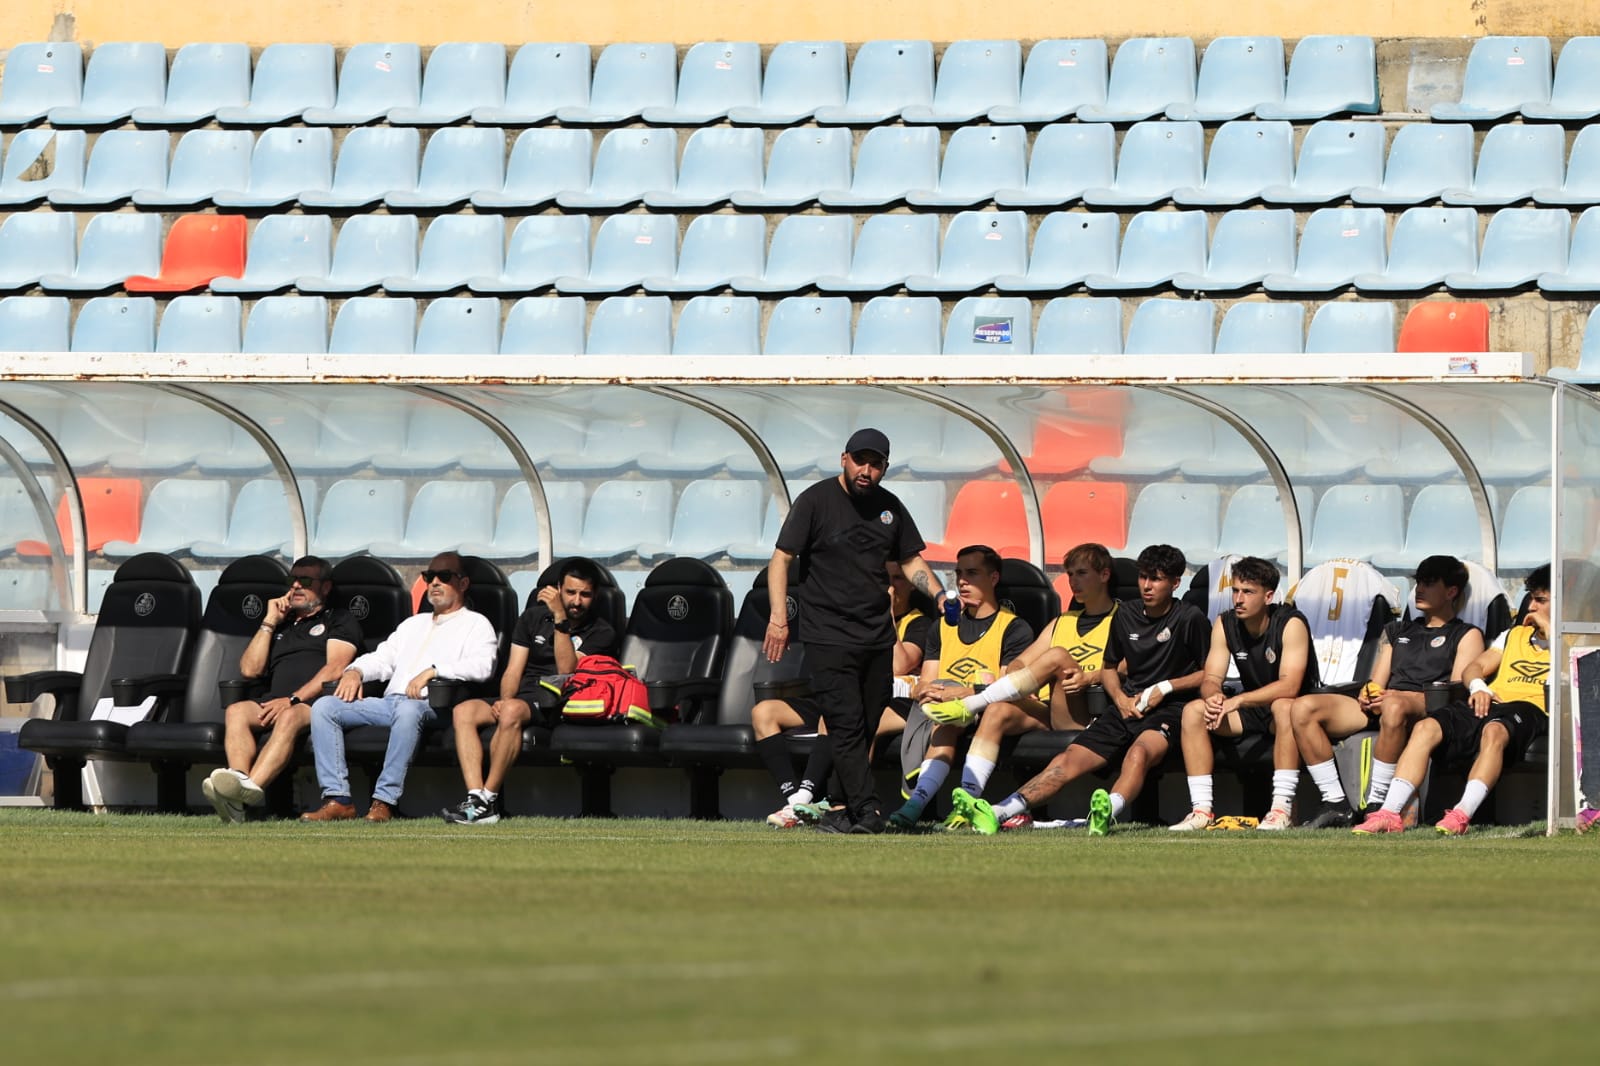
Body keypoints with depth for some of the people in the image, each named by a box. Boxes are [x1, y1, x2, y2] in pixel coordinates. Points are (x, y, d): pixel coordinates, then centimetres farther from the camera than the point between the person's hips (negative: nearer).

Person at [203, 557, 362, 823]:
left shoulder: (339, 621, 18)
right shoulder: (280, 625, 34)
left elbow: (335, 669, 0)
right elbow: (249, 670, 21)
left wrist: (293, 700, -13)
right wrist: (269, 623, 17)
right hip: (274, 703, 5)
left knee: (289, 717, -39)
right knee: (236, 711, -28)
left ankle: (250, 788, -62)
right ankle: (239, 778, -54)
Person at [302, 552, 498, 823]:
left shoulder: (475, 624, 13)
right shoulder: (413, 624, 35)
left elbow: (482, 666, -7)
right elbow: (382, 658, 28)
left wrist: (433, 671, -17)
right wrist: (356, 672, 5)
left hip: (431, 705, -7)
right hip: (389, 701, 7)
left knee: (408, 711, -43)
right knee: (323, 707, -15)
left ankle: (384, 802, -41)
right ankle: (337, 799, -26)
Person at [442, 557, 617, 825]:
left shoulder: (601, 632, 5)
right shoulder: (533, 618, 18)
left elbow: (567, 670, -12)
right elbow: (513, 671, 11)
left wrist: (560, 618, -17)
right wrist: (504, 700, -9)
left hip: (558, 701, -5)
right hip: (523, 695, 5)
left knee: (513, 711, -37)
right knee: (463, 711, -22)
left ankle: (488, 801, -34)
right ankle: (475, 797, -35)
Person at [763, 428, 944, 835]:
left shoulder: (889, 507, 11)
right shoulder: (815, 501, -4)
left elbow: (911, 560, 20)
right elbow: (781, 559, -4)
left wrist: (940, 595, 2)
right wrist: (779, 617, -14)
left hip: (877, 638, 6)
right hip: (828, 637, -5)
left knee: (866, 728, 5)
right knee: (846, 725, -13)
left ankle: (843, 809, 12)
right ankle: (866, 812, -20)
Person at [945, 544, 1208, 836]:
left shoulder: (1190, 618, -1)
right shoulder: (1126, 614, 15)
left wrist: (1166, 687, -10)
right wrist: (1121, 699, 6)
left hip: (1168, 710, -5)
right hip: (1129, 708, 5)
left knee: (1139, 752, -39)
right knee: (1068, 760, -14)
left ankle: (1110, 811, -67)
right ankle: (996, 813, -31)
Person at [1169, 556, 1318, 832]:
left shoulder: (1291, 624, -20)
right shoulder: (1224, 624, -3)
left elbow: (1289, 686, -30)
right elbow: (1211, 679, -6)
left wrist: (1237, 701, -37)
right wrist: (1213, 696, -32)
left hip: (1291, 708, -6)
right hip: (1251, 710, 6)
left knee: (1284, 706, -39)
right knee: (1193, 711, -16)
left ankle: (1282, 809, -40)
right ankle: (1201, 810, -20)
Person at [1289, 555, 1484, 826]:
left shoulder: (1466, 635, 13)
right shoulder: (1398, 631, 32)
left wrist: (1402, 697, -17)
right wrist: (1368, 694, -2)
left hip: (1426, 712, -6)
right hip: (1380, 709, 6)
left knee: (1393, 707, -44)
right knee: (1303, 708, -17)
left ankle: (1376, 804, -39)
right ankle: (1335, 803, -21)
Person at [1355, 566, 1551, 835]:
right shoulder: (1515, 634, 34)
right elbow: (1474, 667, 24)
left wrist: (1548, 629, 2)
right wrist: (1478, 687, 1)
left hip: (1528, 708, -5)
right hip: (1491, 701, 5)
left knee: (1494, 731, -41)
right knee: (1426, 727, -22)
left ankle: (1462, 814, -52)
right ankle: (1390, 814, -33)